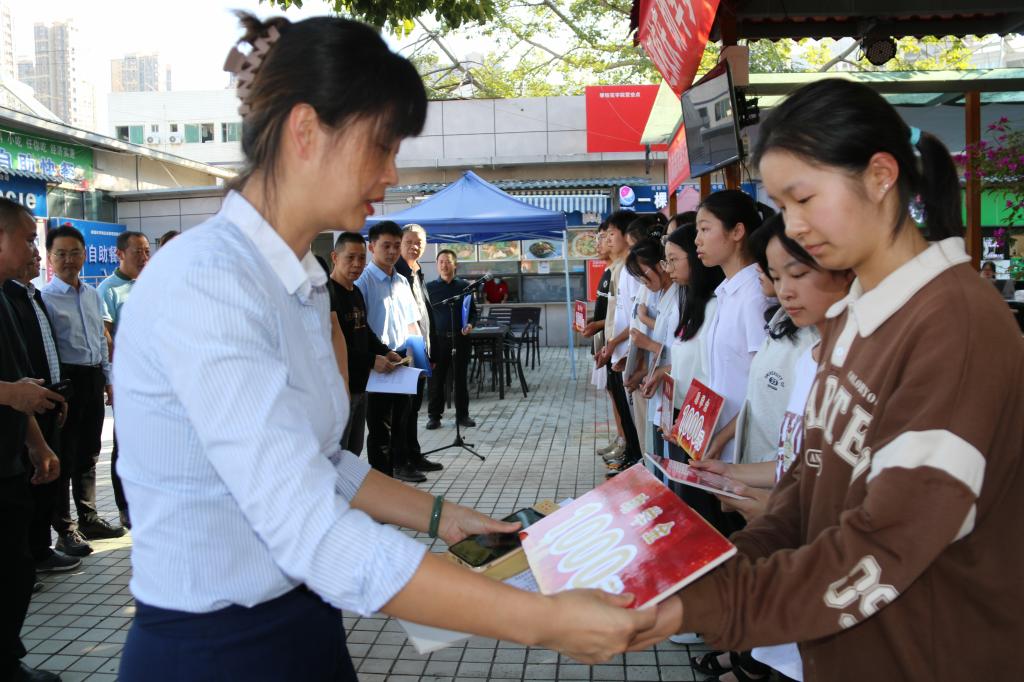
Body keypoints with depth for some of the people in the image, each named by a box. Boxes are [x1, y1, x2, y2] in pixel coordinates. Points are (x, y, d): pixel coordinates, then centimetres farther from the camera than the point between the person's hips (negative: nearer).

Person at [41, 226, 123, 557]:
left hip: (93, 378, 7)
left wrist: (108, 380, 16)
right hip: (66, 380, -7)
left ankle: (89, 519, 30)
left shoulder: (93, 295, 11)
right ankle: (65, 530, 12)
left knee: (88, 455, 17)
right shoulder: (44, 297, -11)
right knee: (65, 457, 2)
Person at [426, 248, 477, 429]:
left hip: (460, 338, 1)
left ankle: (462, 414, 15)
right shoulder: (429, 288, 6)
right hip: (438, 338, -1)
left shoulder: (464, 286, 7)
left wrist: (470, 324, -10)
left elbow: (473, 311, 11)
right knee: (436, 379, 1)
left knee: (461, 378, 6)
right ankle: (434, 416, 10)